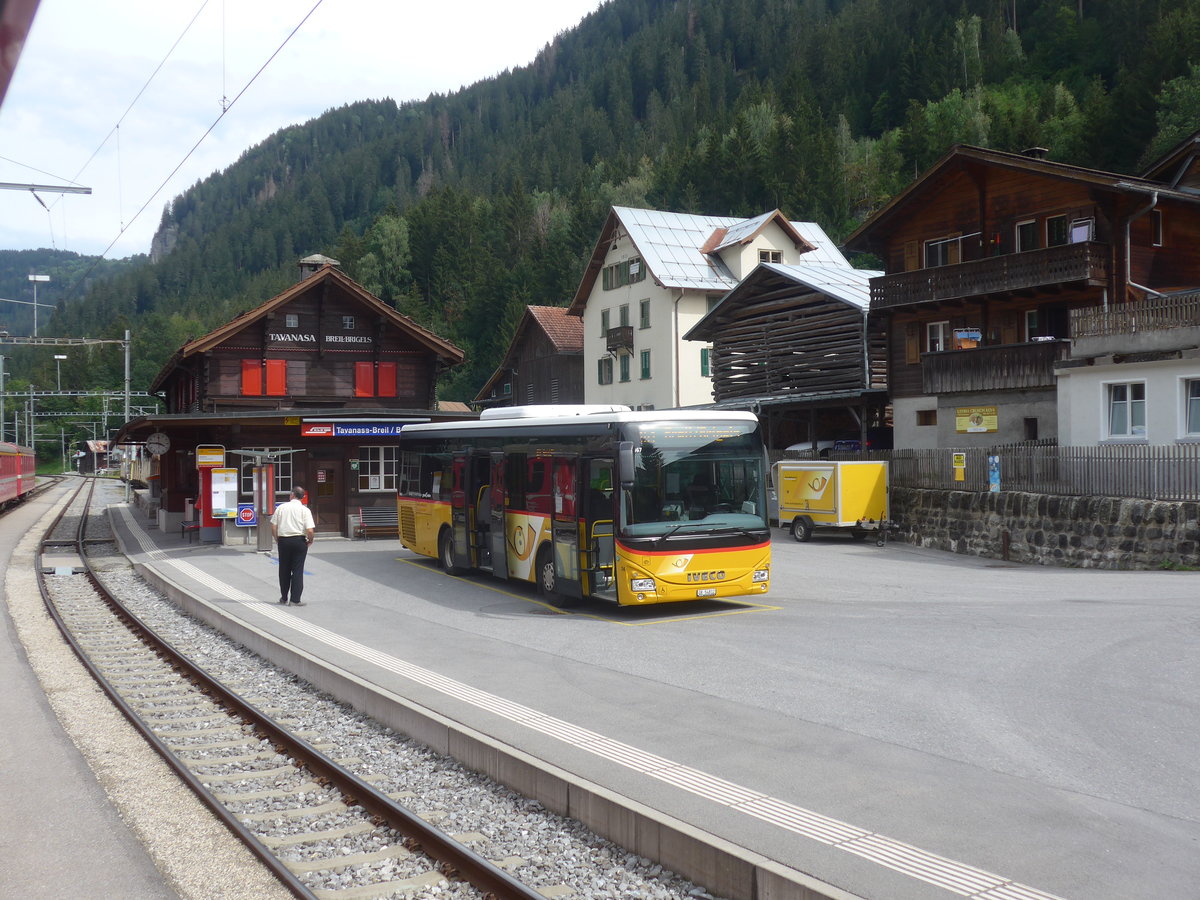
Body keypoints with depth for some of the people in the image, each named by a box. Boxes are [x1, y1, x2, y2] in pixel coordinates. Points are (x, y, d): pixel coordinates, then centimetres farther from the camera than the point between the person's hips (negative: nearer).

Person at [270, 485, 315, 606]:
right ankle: (295, 600, 1)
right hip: (299, 541, -2)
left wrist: (277, 539, 17)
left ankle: (284, 598, 24)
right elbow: (310, 530, -13)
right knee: (298, 570, 3)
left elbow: (273, 527, 1)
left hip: (283, 540, 2)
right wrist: (310, 541, 6)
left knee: (284, 570, 14)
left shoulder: (281, 507, 1)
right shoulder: (305, 510, -5)